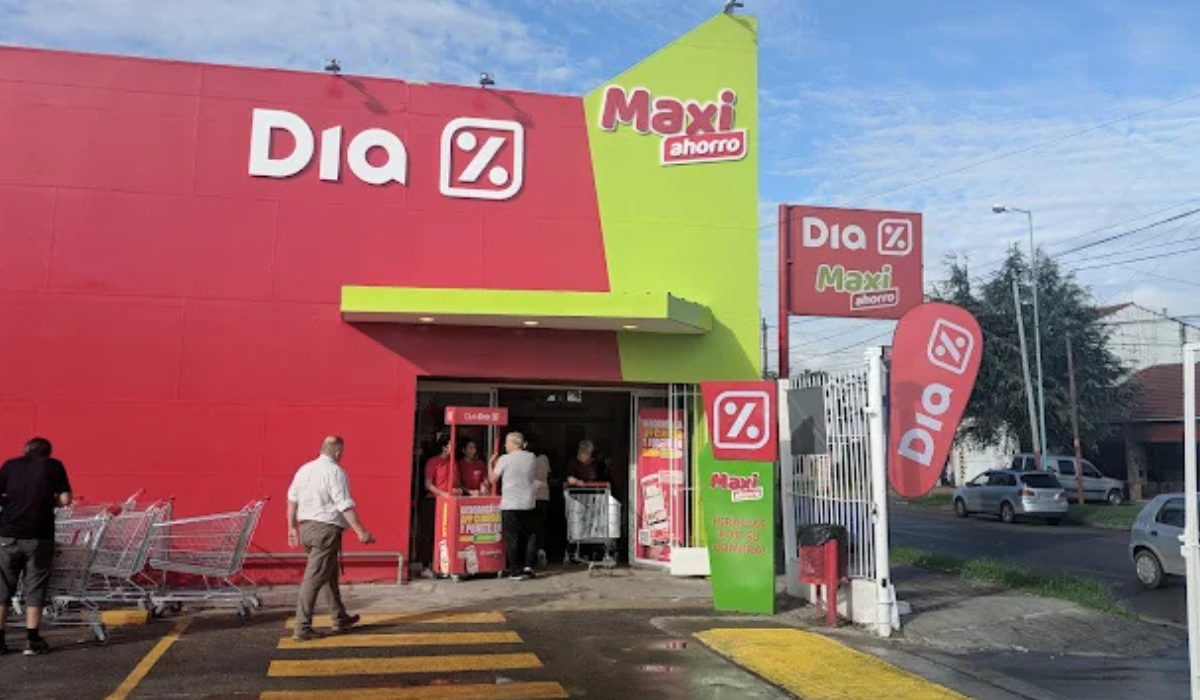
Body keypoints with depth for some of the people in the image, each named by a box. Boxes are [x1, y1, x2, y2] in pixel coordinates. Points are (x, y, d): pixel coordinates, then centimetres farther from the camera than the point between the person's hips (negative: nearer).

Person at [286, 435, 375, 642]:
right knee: (314, 579, -5)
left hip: (305, 527, 8)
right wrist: (361, 532, -15)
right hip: (326, 529, -8)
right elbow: (345, 505, -17)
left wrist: (292, 528, 23)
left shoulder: (304, 469, 11)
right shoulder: (335, 472, -13)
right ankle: (302, 628, -3)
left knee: (330, 574, 20)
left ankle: (340, 619, 30)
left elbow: (292, 500, 15)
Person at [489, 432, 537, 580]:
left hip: (510, 505, -4)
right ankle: (528, 566, 10)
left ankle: (516, 572, 4)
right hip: (528, 503, 4)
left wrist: (491, 464, 15)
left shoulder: (505, 459, -8)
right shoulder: (532, 458, 4)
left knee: (512, 538, 3)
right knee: (525, 537, 16)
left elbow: (493, 479, 0)